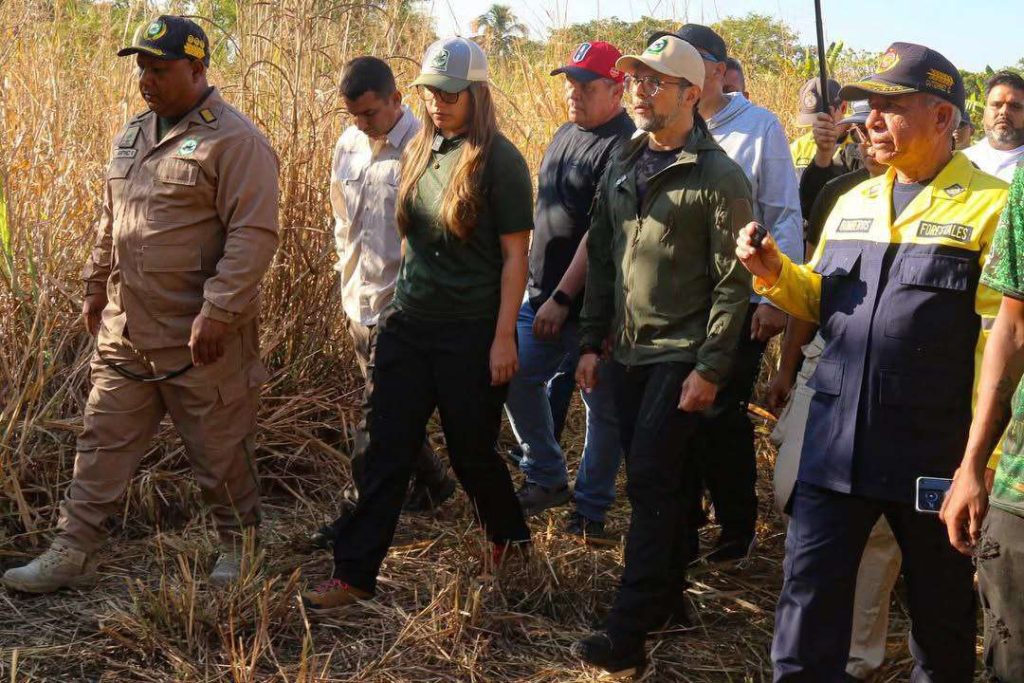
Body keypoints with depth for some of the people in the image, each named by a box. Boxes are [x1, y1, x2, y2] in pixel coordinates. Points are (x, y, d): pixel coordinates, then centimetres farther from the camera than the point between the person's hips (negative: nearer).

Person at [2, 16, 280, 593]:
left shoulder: (234, 140, -13)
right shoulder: (134, 134, 13)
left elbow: (255, 234, -19)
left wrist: (217, 313, -23)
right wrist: (97, 285, 22)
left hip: (201, 337, -7)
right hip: (125, 330, 7)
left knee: (220, 451, 7)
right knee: (104, 442, 10)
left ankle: (241, 549, 27)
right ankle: (73, 553, 19)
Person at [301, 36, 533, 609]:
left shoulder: (499, 161, -11)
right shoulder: (419, 150, 8)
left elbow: (515, 255, -11)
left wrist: (504, 337, -14)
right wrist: (397, 305, 17)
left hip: (471, 334, -6)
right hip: (408, 326, 6)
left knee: (472, 451, 9)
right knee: (387, 452, 3)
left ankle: (511, 539, 36)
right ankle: (355, 575, 6)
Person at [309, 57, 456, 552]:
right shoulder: (348, 144, 8)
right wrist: (348, 275, 17)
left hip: (401, 306, -8)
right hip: (359, 301, 8)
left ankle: (358, 511, 7)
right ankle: (432, 481, 35)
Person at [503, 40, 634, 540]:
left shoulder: (622, 147, -16)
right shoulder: (565, 135, 12)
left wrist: (562, 299, -21)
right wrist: (542, 291, 17)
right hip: (545, 294, 8)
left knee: (604, 406, 4)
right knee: (516, 377, 7)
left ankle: (591, 507, 17)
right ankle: (547, 477, 22)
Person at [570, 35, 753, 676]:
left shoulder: (719, 177, -10)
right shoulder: (621, 169, 11)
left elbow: (733, 282, -12)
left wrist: (711, 368, -15)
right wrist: (592, 342, 12)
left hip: (682, 358, -7)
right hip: (628, 354, 7)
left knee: (653, 485, -9)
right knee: (656, 483, 14)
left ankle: (629, 633, -5)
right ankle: (670, 599, 27)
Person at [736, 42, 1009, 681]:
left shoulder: (990, 207, -8)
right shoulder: (854, 201, 12)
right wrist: (778, 274, -1)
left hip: (933, 453, -5)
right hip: (836, 440, 5)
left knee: (941, 610, 13)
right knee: (809, 602, 7)